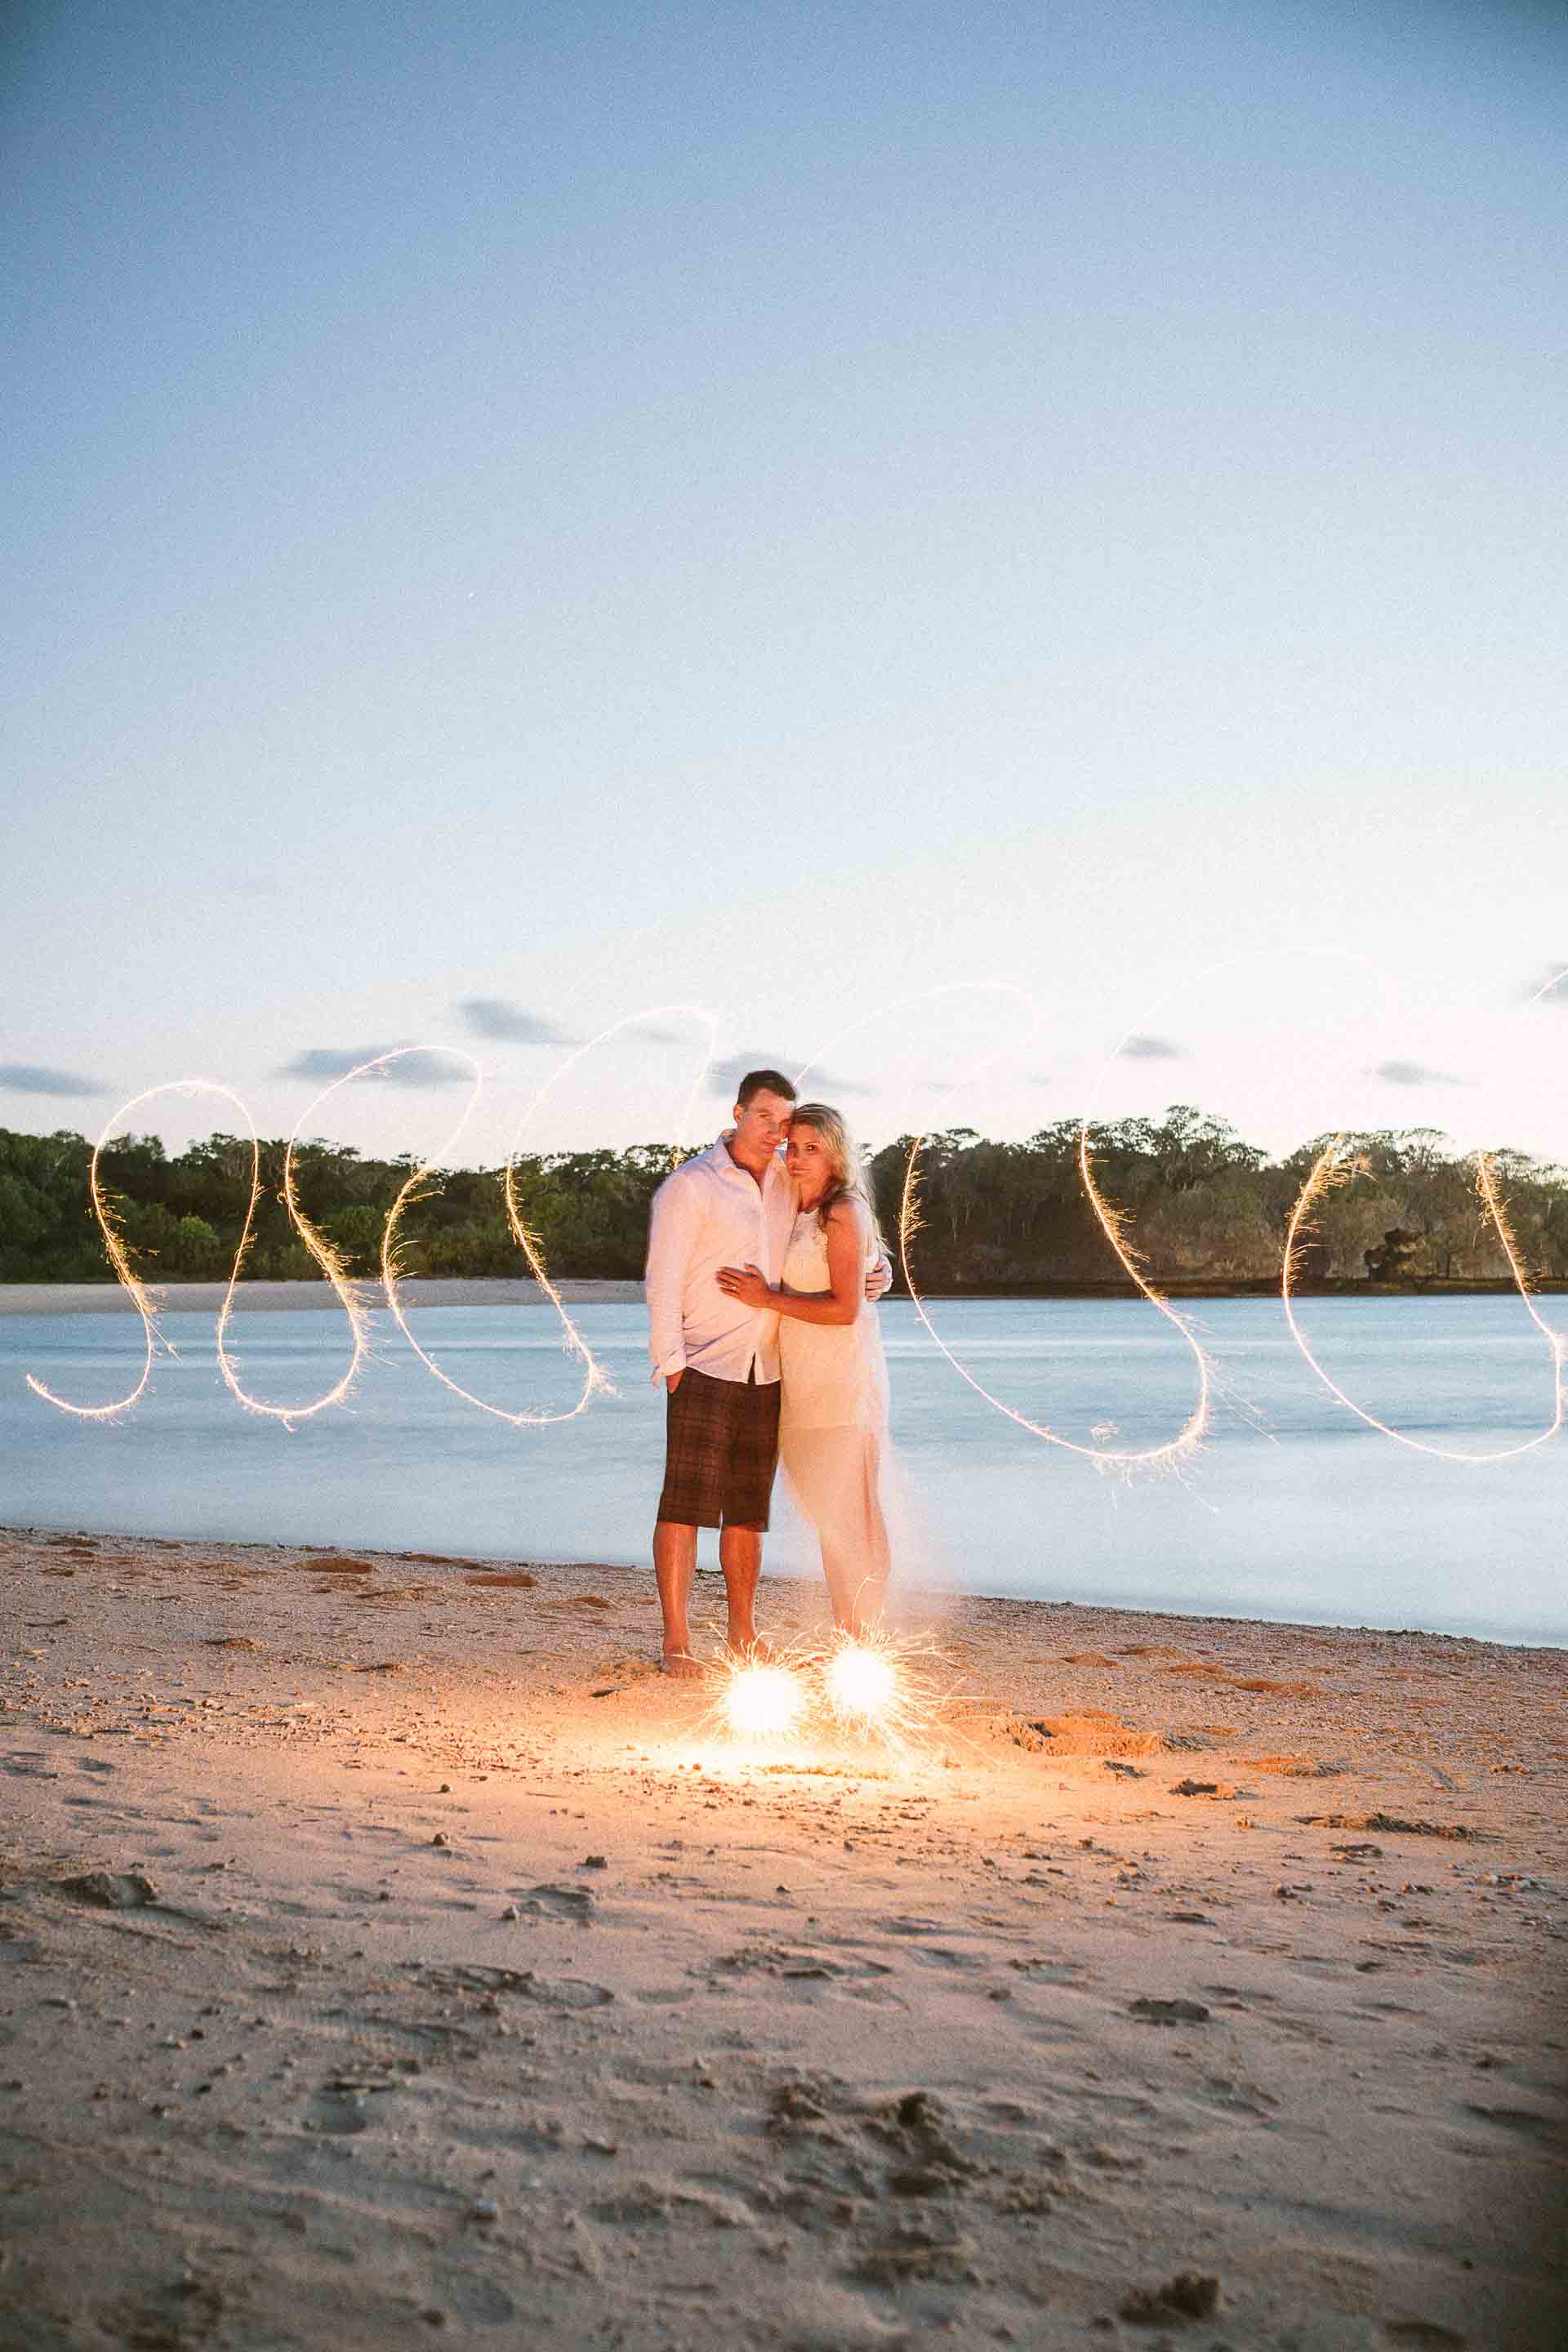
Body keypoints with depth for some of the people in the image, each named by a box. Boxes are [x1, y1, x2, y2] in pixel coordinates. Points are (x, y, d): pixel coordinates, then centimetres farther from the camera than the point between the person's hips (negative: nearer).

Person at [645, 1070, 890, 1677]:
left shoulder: (787, 1183, 9)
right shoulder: (689, 1185, -8)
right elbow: (663, 1283, -10)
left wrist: (874, 1274, 2)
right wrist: (671, 1366, -15)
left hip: (765, 1374, 5)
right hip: (705, 1370, -5)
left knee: (748, 1509, 10)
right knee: (686, 1502, -6)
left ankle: (743, 1635, 20)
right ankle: (676, 1642, -1)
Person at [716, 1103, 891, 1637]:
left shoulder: (843, 1212, -10)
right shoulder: (799, 1215, 16)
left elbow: (844, 1309, -18)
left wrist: (768, 1298, -14)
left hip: (842, 1384, -9)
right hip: (806, 1386, 9)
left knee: (843, 1510, -7)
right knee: (824, 1510, 10)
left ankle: (859, 1637, 0)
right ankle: (849, 1632, 17)